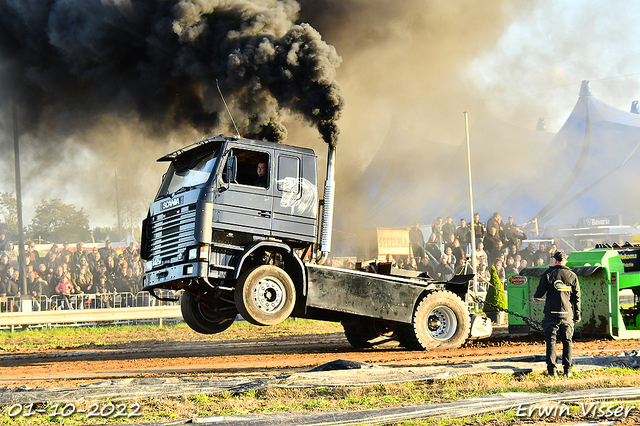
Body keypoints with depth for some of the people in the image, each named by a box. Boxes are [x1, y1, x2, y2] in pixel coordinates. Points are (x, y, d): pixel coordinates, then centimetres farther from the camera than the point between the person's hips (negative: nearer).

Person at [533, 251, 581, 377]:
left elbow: (540, 291, -1)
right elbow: (577, 297, 8)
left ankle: (552, 370, -1)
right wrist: (577, 314, 15)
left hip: (551, 313, -2)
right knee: (568, 342, 8)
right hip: (567, 314, 2)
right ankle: (567, 370, 5)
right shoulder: (572, 276, 5)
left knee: (551, 341, 3)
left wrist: (536, 297, 23)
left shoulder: (548, 274, -2)